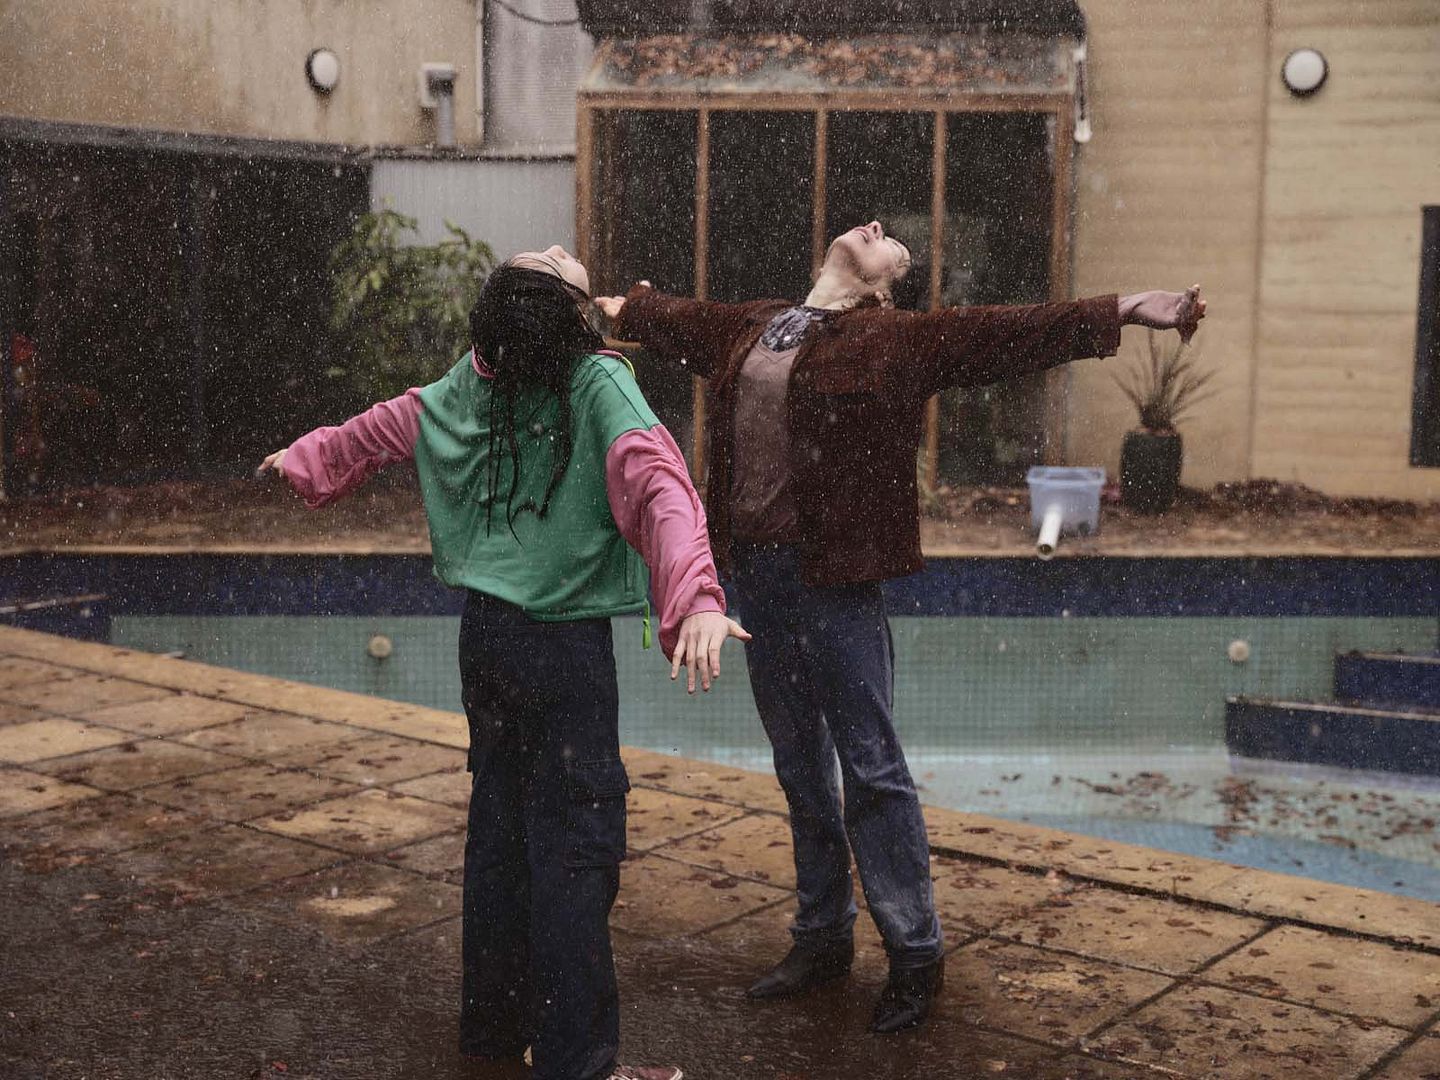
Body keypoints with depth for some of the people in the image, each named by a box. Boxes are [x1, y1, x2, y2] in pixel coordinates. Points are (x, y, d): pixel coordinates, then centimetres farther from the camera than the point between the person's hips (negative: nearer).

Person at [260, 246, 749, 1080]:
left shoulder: (472, 385, 5)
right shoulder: (598, 385, -15)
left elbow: (381, 428, 20)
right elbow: (656, 485, -30)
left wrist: (304, 460, 38)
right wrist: (696, 598, -42)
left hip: (486, 630, 7)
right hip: (565, 643, -7)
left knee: (499, 823, 18)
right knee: (575, 842, -1)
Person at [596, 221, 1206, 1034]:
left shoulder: (900, 339, -4)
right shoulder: (747, 327, 14)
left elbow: (1010, 332, -13)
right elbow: (675, 320, 33)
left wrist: (1123, 312, -23)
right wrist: (615, 308, 49)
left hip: (835, 573, -6)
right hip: (753, 566, 6)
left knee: (870, 767, -1)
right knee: (799, 765, 16)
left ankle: (916, 956, 12)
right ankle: (824, 938, 30)